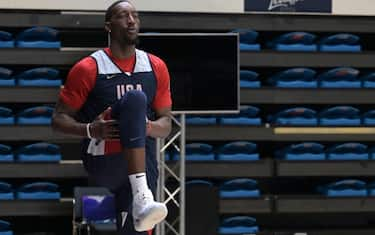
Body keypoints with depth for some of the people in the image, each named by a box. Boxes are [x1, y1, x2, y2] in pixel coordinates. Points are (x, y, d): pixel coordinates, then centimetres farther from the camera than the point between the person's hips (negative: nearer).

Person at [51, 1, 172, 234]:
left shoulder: (156, 68, 10)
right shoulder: (88, 69, -1)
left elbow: (166, 124, 14)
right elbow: (59, 119, 3)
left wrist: (146, 127, -11)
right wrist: (91, 130, -18)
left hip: (142, 164, 5)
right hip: (102, 163, -4)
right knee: (135, 99, -29)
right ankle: (142, 197, -43)